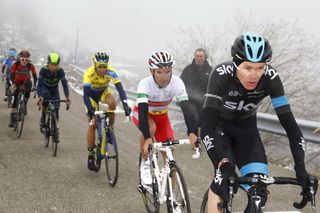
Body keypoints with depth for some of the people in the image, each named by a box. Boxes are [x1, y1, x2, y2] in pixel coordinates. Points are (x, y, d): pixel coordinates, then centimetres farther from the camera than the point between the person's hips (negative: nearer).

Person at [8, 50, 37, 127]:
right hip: (17, 82, -1)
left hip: (26, 81, 1)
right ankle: (11, 118, -10)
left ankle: (24, 105, -2)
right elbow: (11, 76, -25)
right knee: (14, 99, -14)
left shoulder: (30, 66, -26)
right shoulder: (15, 65, -28)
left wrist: (34, 85, -32)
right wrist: (13, 84, -40)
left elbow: (35, 76, -20)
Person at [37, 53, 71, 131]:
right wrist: (39, 96, -52)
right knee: (45, 98, -35)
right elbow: (39, 84, -36)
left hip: (54, 89, 1)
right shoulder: (43, 70, -30)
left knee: (55, 111, -9)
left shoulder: (60, 71, -27)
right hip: (45, 87, -1)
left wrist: (67, 97, -48)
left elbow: (64, 84, -32)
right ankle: (43, 118, -14)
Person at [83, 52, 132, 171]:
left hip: (104, 92, 2)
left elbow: (120, 89, -37)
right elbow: (85, 94, -40)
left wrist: (125, 105, -51)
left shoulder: (111, 72, -30)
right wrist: (90, 109, -55)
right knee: (92, 124, -9)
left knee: (112, 102, -34)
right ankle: (90, 156, 1)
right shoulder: (89, 74, -34)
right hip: (91, 95, -1)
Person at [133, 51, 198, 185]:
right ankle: (145, 164, -13)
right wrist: (147, 139, -56)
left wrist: (192, 133, -51)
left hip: (161, 116, 3)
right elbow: (143, 112, -43)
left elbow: (186, 108, -36)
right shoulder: (145, 84, -35)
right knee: (150, 128, -36)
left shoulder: (177, 83, -30)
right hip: (142, 114, -3)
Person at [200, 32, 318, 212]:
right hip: (218, 124, -2)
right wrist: (225, 166, -53)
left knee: (259, 188, -13)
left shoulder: (271, 78, -28)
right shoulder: (222, 75, -35)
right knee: (225, 176, -29)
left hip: (246, 127, 3)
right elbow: (207, 127, -40)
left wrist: (301, 168, -37)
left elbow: (289, 123, -27)